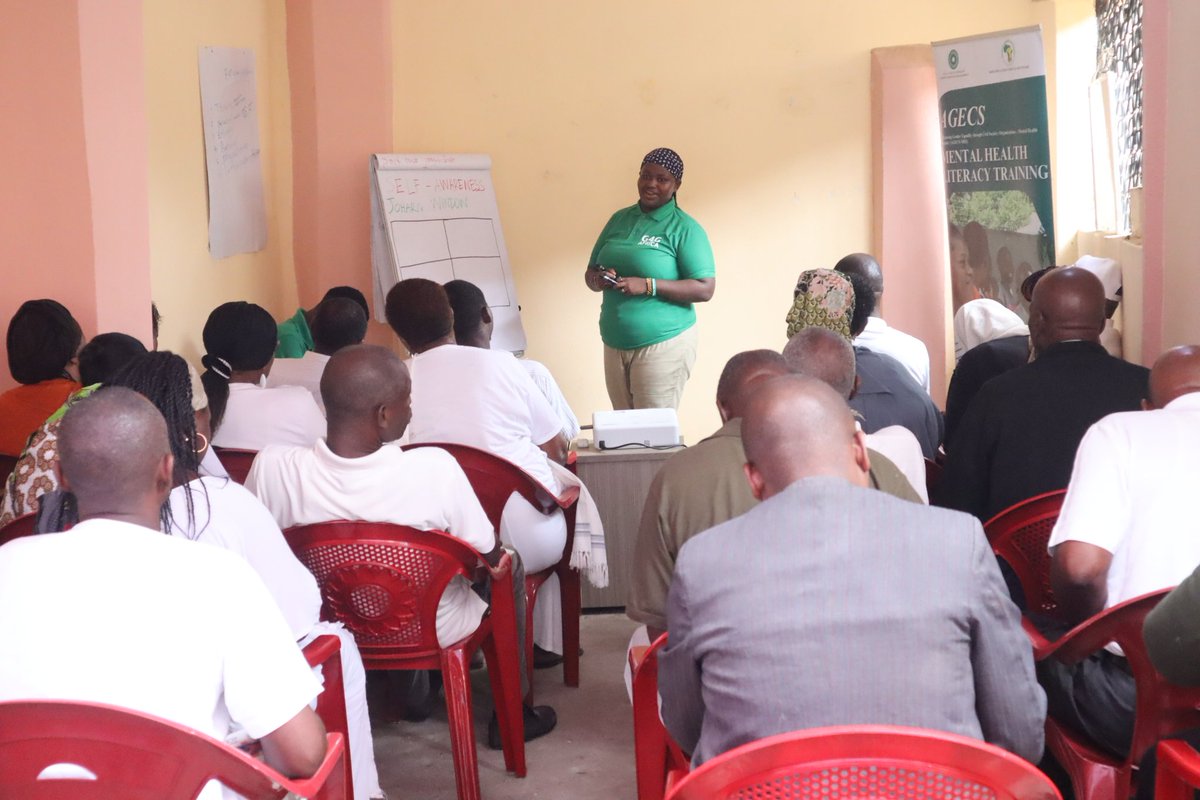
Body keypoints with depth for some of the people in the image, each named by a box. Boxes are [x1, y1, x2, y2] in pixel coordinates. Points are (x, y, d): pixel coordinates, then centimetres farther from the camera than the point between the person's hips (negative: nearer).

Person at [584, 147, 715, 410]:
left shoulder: (685, 228, -6)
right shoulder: (619, 219, 11)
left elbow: (704, 289, -12)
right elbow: (590, 273, 16)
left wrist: (647, 285, -21)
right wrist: (599, 280, -9)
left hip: (663, 344, -5)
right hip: (614, 344, 5)